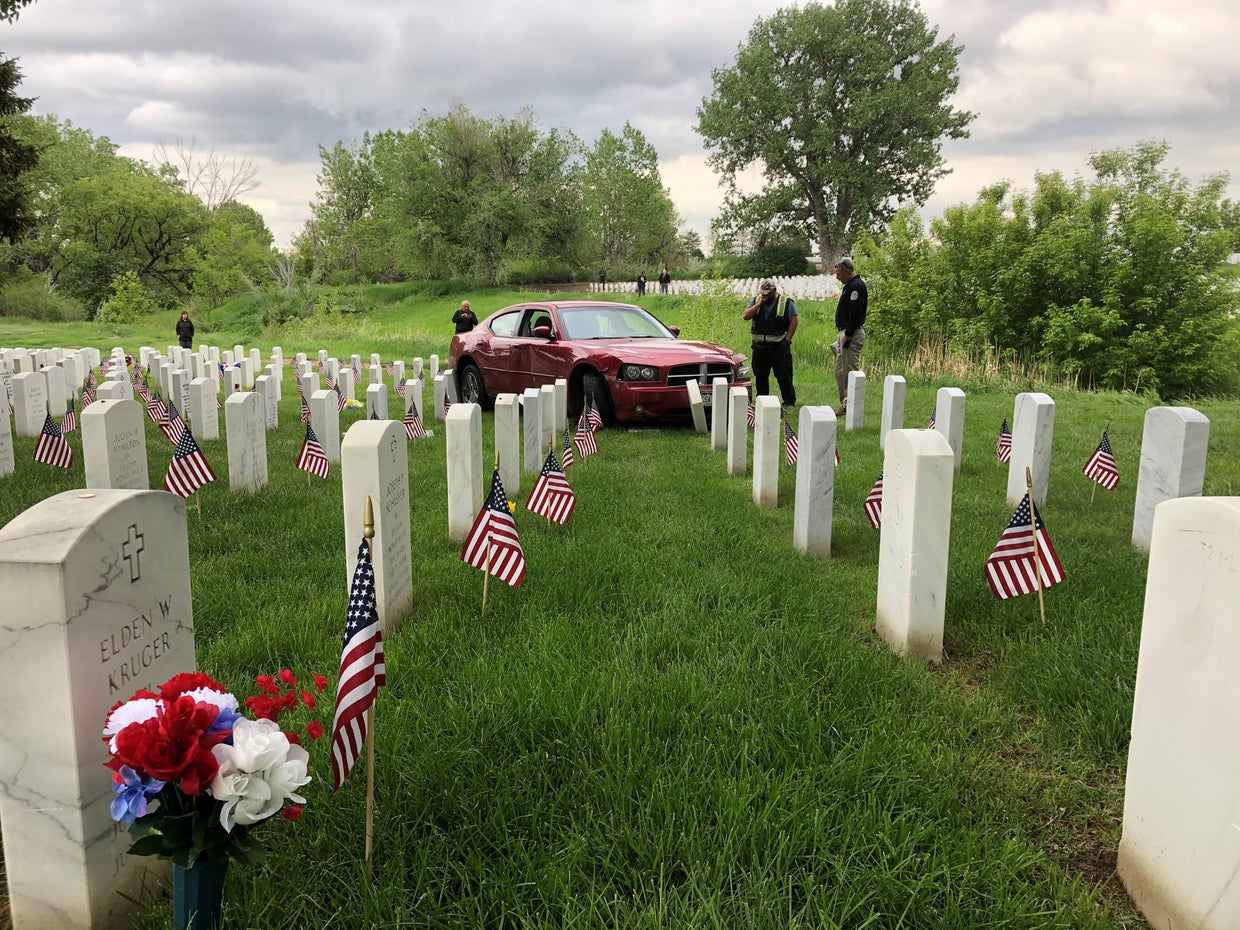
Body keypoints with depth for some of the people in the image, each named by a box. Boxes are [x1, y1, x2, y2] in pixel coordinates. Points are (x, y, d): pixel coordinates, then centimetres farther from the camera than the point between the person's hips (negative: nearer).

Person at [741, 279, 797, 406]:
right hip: (760, 346, 4)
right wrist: (759, 304, -7)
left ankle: (789, 401, 3)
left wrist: (787, 339, -9)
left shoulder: (787, 302, 0)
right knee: (760, 375, 9)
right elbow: (745, 316, 0)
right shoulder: (756, 301, 11)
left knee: (783, 375, -3)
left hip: (779, 346, -4)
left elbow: (793, 321, -3)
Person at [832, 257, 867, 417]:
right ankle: (845, 403, 19)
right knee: (840, 371, 14)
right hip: (845, 333, 11)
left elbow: (855, 313, -22)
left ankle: (849, 405, -2)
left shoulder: (856, 286, -15)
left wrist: (848, 335, -22)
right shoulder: (850, 285, 18)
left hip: (852, 334, -11)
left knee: (851, 371, -6)